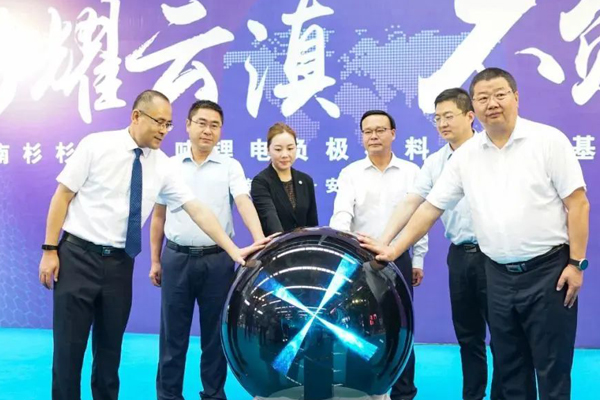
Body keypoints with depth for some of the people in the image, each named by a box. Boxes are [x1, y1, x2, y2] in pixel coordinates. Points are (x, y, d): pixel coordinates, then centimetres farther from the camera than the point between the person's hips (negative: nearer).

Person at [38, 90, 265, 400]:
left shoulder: (162, 165, 2)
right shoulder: (96, 145, -6)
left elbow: (197, 210, -1)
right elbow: (62, 195, -4)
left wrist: (234, 252, -7)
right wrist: (50, 250, -9)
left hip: (120, 262, 4)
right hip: (78, 256, -3)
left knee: (111, 346, 14)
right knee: (69, 345, 2)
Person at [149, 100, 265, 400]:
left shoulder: (230, 167, 2)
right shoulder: (169, 166, 7)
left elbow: (244, 203, -13)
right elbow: (158, 215, 11)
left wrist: (260, 240, -29)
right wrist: (155, 260, 9)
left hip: (217, 260, -1)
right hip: (176, 258, 1)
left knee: (215, 333, 8)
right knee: (173, 333, 8)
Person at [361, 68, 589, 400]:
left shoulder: (548, 140, -5)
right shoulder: (465, 155, 4)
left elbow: (577, 203, -6)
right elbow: (431, 207, 6)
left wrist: (576, 263, -10)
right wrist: (394, 250, 2)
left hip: (548, 268, -4)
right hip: (499, 274, 4)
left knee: (552, 367, 4)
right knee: (508, 365, 14)